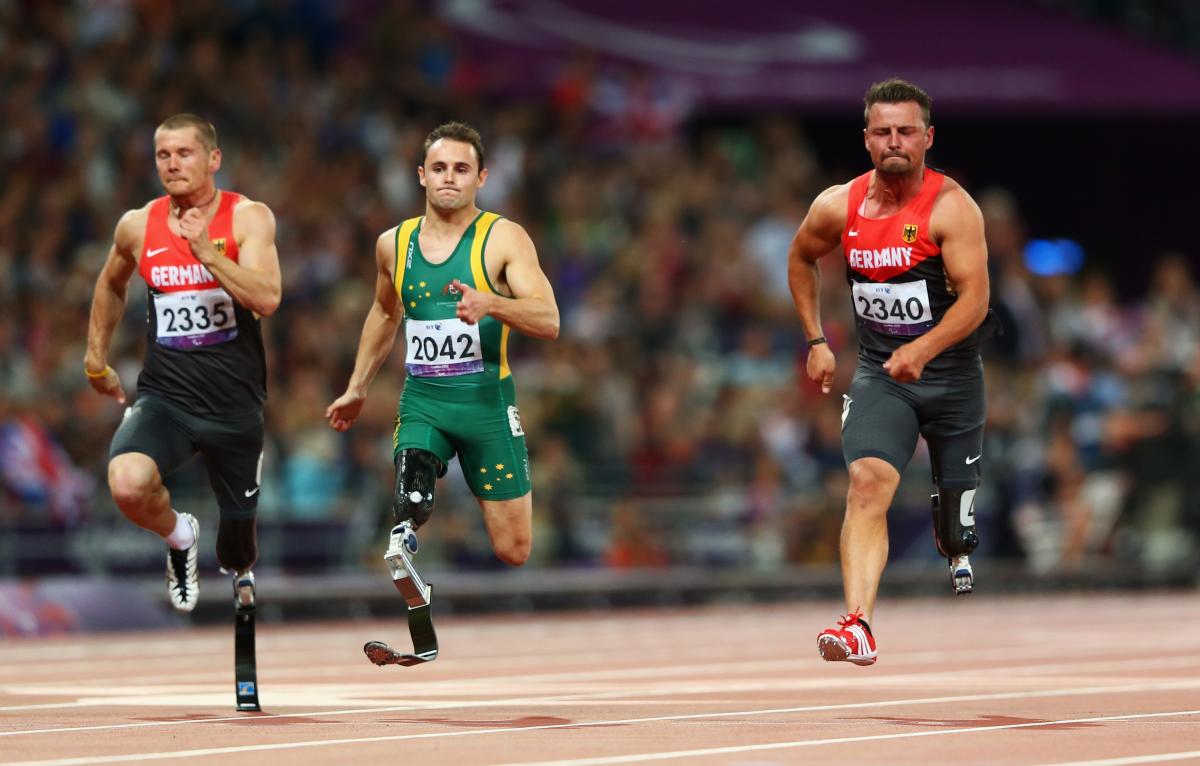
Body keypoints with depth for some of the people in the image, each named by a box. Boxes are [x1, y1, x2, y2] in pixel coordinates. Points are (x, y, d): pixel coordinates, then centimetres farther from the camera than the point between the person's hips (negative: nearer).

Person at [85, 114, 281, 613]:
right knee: (128, 482, -32)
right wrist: (96, 361, 24)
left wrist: (207, 251, -28)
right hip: (165, 397, 1)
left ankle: (238, 568, 54)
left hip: (236, 403, -1)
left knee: (238, 540, 13)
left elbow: (266, 300, -21)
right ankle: (179, 538, 3)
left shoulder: (248, 218, -8)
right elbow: (110, 286, 22)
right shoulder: (138, 226, 1)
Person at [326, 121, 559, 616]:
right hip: (422, 402, 2)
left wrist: (490, 304, -35)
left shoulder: (504, 239, -6)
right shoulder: (394, 244, 7)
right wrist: (357, 389, 28)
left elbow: (549, 321, -17)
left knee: (513, 552, 1)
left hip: (488, 402, -2)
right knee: (410, 508, -26)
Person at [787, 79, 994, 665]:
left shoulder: (951, 207, -17)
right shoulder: (838, 206, -4)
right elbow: (800, 260, 17)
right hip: (878, 375, 2)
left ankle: (958, 548, 52)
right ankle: (859, 627, -35)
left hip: (952, 373, -1)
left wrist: (922, 350, -37)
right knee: (867, 481, -25)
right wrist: (815, 341, 11)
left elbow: (975, 299, -23)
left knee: (954, 527, 11)